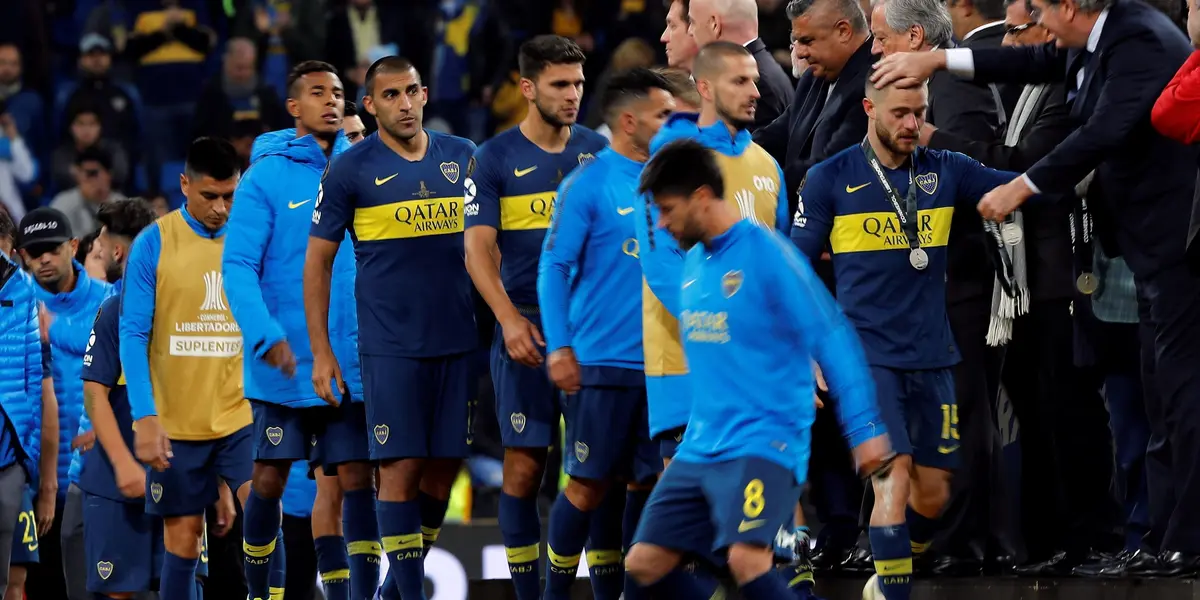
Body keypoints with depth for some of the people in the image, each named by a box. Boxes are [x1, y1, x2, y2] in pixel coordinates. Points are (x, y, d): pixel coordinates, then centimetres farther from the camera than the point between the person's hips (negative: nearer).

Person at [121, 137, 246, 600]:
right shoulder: (154, 244, -5)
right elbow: (132, 335, -7)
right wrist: (145, 417, -16)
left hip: (240, 418, 2)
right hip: (175, 423, -2)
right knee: (183, 541, 3)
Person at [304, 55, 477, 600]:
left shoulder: (461, 157, 9)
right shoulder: (350, 171, -2)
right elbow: (318, 263, 1)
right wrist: (321, 352, -4)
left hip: (458, 342, 4)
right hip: (390, 346, -4)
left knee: (445, 464, 6)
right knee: (402, 467, -7)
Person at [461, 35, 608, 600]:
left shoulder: (599, 151, 9)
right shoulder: (494, 158, 0)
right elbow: (479, 249, -5)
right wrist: (510, 318, -18)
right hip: (527, 329, -2)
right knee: (525, 466, -2)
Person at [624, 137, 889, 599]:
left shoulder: (767, 255, -12)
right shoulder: (693, 263, 12)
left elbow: (832, 340, -13)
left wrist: (864, 428, -17)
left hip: (764, 441, -8)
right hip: (699, 450, 8)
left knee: (746, 558, -28)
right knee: (645, 562, 3)